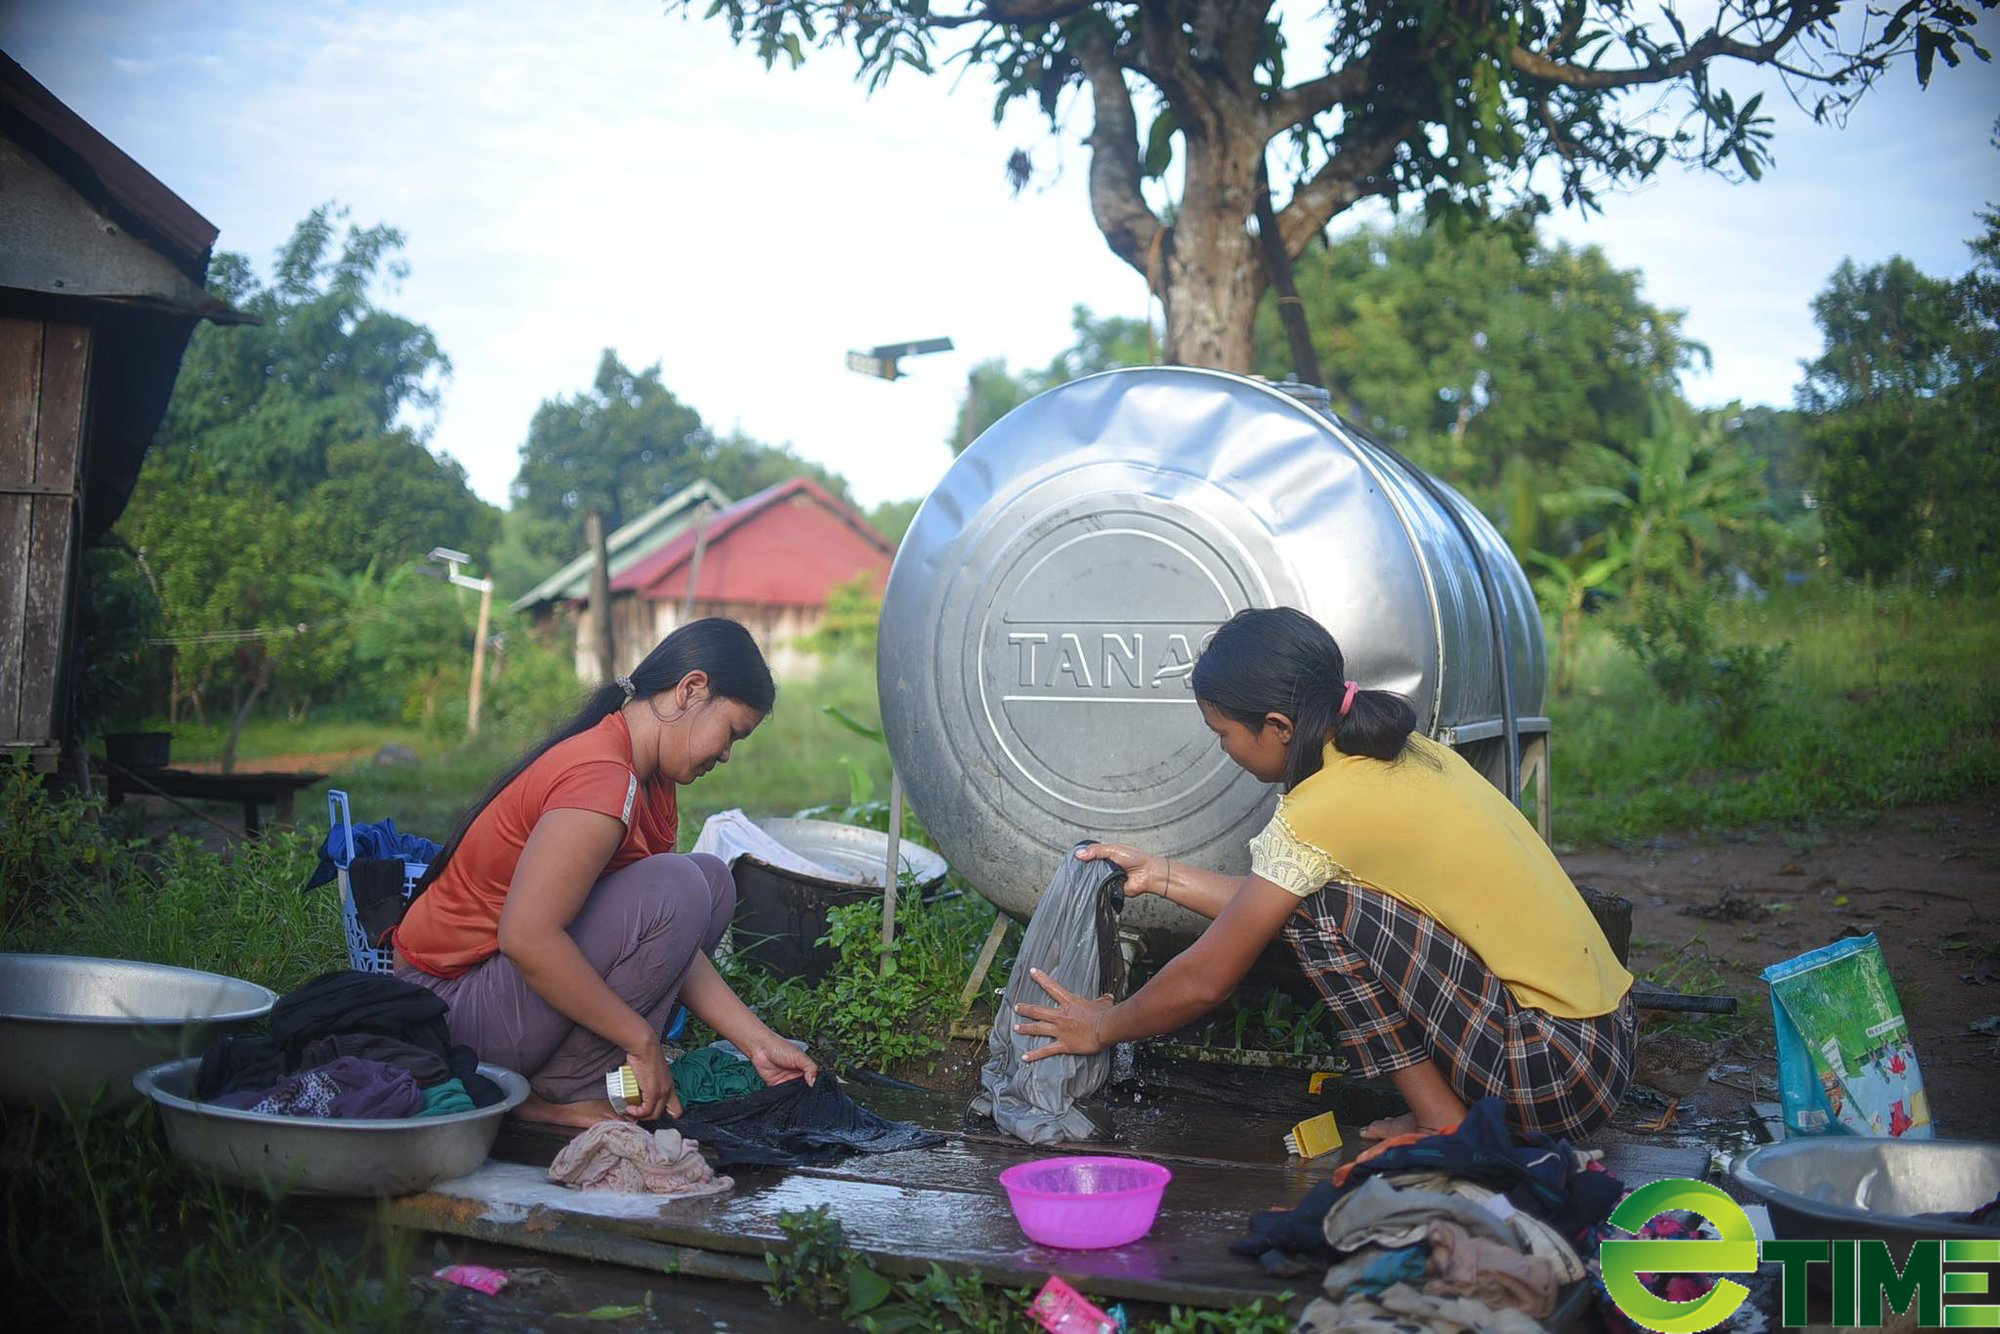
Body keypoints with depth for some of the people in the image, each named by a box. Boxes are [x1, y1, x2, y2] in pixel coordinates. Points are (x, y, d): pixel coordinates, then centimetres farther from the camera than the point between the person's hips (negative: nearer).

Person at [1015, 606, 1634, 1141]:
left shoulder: (1322, 811, -16)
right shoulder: (1407, 754, 9)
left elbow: (1204, 981, -6)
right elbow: (1270, 906, 20)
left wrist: (1104, 1027, 11)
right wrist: (1161, 875, 25)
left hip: (1555, 1071, -9)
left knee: (1324, 909, -10)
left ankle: (1441, 1123, -1)